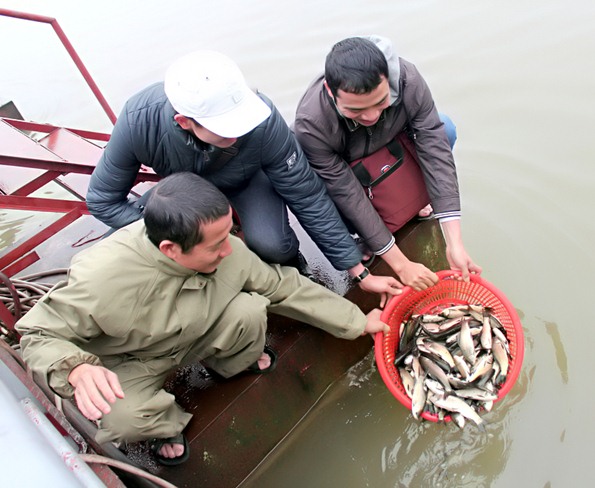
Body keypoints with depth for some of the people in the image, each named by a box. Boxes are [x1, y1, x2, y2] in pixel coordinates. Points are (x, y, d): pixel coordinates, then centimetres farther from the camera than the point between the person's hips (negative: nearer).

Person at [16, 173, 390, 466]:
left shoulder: (227, 251, -26)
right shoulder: (102, 278, -38)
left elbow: (286, 287, -11)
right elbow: (39, 334, -22)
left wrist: (358, 322, -5)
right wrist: (77, 370, -45)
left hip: (193, 338, 3)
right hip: (127, 364, -2)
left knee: (249, 310, -25)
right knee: (123, 418, -32)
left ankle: (233, 363, 10)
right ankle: (163, 422, 6)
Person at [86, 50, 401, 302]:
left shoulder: (263, 121, -39)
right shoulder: (139, 119, -35)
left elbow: (307, 197, -29)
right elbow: (103, 200, -21)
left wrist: (361, 273, -24)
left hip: (249, 180, -2)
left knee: (270, 245, -34)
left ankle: (290, 267, 5)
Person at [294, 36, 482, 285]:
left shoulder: (407, 80, -33)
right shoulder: (310, 124, -40)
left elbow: (436, 152, -31)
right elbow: (348, 196, -35)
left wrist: (455, 244, -36)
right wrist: (401, 264, -32)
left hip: (392, 144, 3)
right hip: (339, 168, -3)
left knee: (443, 130, -22)